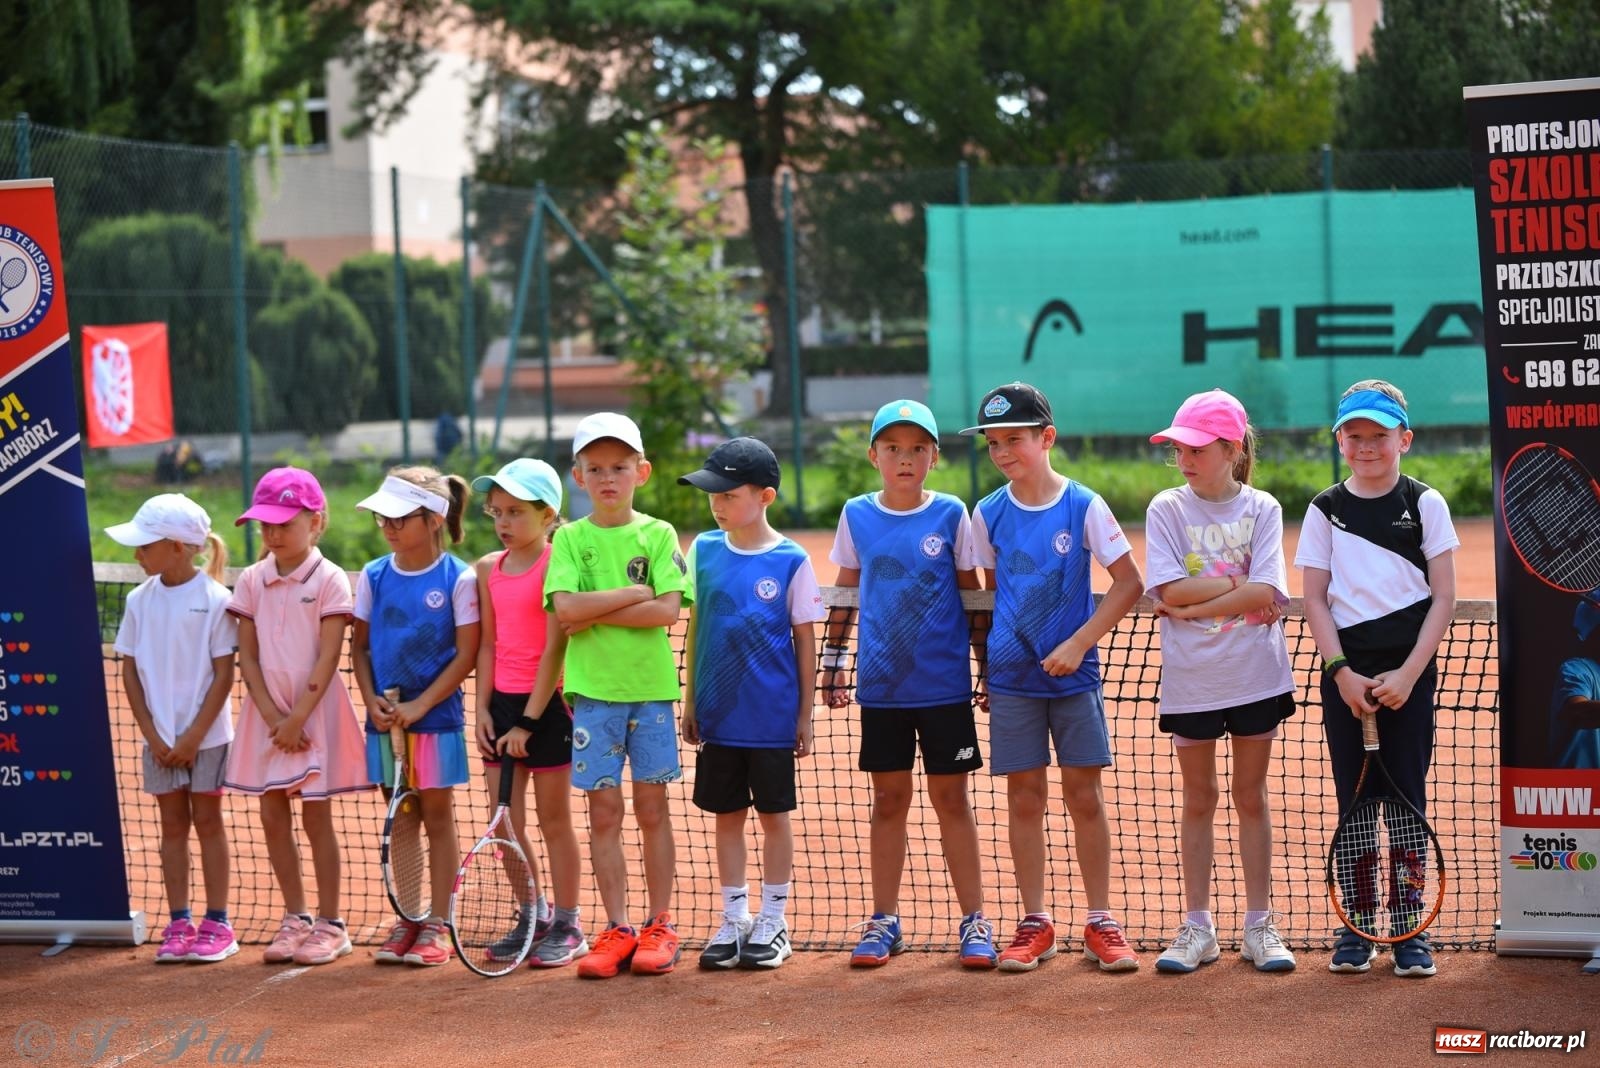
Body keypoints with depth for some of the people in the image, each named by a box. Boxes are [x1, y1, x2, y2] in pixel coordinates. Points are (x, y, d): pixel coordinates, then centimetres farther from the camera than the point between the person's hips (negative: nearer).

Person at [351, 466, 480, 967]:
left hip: (436, 716, -4)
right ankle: (405, 921, 18)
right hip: (387, 718, 4)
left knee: (437, 815, 3)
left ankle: (436, 925, 9)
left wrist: (419, 705, -15)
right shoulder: (373, 577, 4)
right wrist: (372, 700, -6)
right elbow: (359, 646, 9)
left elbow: (466, 654, -9)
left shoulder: (458, 579, -8)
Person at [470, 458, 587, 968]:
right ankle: (533, 917, 21)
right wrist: (483, 708, 2)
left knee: (554, 819, 2)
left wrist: (529, 721, -15)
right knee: (504, 821, 7)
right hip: (502, 702, 6)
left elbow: (554, 648, -14)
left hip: (547, 704, -6)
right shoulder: (488, 569, 7)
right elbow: (488, 644, 11)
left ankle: (567, 926, 12)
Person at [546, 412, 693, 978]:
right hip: (593, 690, 1)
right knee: (604, 813, 2)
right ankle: (617, 929, 9)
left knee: (652, 808, 4)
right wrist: (634, 593, -10)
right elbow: (564, 607, -10)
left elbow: (668, 609, -10)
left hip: (650, 686, -1)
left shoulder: (658, 535, 3)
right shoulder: (570, 539, 5)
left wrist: (596, 613, -12)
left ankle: (659, 926, 12)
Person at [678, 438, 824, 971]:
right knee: (727, 815, 9)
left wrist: (805, 713, -3)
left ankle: (773, 921, 15)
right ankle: (733, 919, 18)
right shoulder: (704, 550, 2)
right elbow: (695, 630, 9)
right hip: (718, 715, 3)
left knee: (773, 814, 6)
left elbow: (805, 641, -3)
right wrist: (691, 702, 9)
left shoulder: (791, 561, -8)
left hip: (773, 718, -3)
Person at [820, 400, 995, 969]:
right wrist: (831, 664, 11)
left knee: (951, 797, 3)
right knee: (888, 799, 7)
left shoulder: (952, 515, -2)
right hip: (880, 686, 2)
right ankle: (884, 921, 15)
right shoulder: (856, 516, 3)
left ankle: (974, 921, 10)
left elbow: (972, 596, 4)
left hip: (944, 685, -2)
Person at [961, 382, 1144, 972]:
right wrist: (989, 664, 8)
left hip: (1073, 674, -2)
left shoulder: (1084, 506, -7)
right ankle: (1035, 923, 12)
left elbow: (1129, 582, -6)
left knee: (1083, 794, 1)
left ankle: (1100, 922, 10)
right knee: (1024, 796, 4)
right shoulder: (989, 514, 2)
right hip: (1012, 676, 2)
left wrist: (1078, 643, -14)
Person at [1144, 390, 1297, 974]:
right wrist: (1236, 583, -12)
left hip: (1256, 676, 0)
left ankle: (1259, 925, 14)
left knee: (1251, 796, 7)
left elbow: (1267, 594, -13)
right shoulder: (1168, 509, -1)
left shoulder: (1262, 509, -1)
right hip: (1191, 679, 0)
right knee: (1198, 800, 7)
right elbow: (1170, 591, -12)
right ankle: (1197, 927, 14)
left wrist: (1193, 606, -14)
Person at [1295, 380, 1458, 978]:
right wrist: (1342, 672, -9)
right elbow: (1315, 600, 3)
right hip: (1347, 674, 1)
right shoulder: (1326, 510, 6)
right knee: (1353, 799, 5)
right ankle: (1356, 925, 13)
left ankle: (1410, 928, 9)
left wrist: (1408, 673, -11)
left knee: (1407, 798, 1)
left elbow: (1444, 597, -2)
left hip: (1408, 672, -1)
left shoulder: (1425, 504, 1)